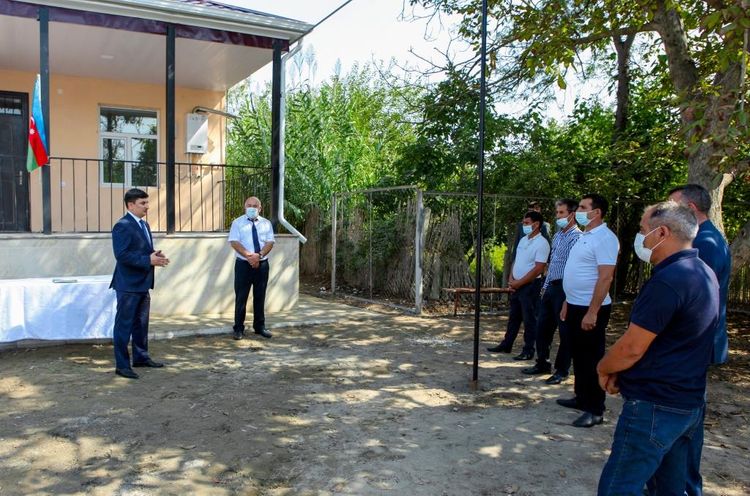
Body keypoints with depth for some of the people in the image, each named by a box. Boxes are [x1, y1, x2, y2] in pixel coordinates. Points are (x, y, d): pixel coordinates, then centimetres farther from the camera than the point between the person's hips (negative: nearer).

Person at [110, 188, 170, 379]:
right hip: (128, 284, -9)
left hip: (143, 283, 9)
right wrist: (149, 260, -24)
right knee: (124, 325, 0)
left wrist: (155, 256, 0)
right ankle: (122, 365, 7)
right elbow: (122, 255, -23)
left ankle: (141, 357, 30)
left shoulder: (144, 224, 14)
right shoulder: (122, 226, -15)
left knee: (141, 323, 18)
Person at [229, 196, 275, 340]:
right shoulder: (238, 223, 2)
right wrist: (249, 256, -19)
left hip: (262, 264, 3)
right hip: (243, 264, -2)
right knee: (241, 297, -1)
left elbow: (270, 242, 0)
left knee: (260, 297, 10)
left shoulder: (266, 223, 9)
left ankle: (260, 327, 21)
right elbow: (234, 242, -8)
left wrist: (259, 255, -16)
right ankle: (239, 329, 8)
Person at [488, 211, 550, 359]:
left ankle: (528, 350, 9)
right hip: (517, 285, 8)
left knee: (529, 319, 0)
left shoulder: (542, 243, -15)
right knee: (514, 316, 16)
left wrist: (519, 283, -15)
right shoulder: (523, 240, 11)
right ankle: (506, 344, 26)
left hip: (530, 285, -8)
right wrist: (511, 279, 2)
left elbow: (538, 269, -19)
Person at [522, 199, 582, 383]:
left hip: (564, 288, -9)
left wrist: (568, 292, -23)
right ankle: (542, 363, 28)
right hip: (551, 287, 9)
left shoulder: (576, 237, -12)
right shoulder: (557, 235, 16)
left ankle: (561, 370, 14)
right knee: (542, 327, 14)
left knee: (564, 331, 3)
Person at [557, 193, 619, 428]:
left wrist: (592, 312, -24)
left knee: (591, 358, -1)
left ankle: (595, 410, 9)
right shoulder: (584, 236, 14)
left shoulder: (604, 238, -16)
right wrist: (568, 303, 19)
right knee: (579, 355, 18)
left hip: (590, 309, -9)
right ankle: (582, 398, 31)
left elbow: (605, 278, -22)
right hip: (575, 306, 9)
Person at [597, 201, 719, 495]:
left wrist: (603, 368, 0)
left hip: (655, 407, -10)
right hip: (688, 403, 10)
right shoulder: (703, 274, 10)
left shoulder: (668, 281, -22)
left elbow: (632, 347, -21)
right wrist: (620, 369, 8)